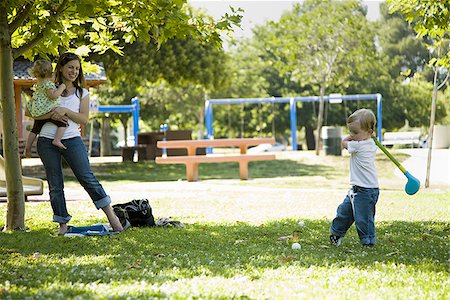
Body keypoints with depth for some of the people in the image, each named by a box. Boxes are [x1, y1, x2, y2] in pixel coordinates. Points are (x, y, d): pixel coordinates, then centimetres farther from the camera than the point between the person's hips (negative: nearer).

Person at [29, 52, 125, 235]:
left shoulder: (82, 93, 13)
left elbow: (84, 119, 1)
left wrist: (65, 111, -13)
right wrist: (50, 115, -10)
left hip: (72, 140, -1)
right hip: (47, 141, 1)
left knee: (87, 178, -8)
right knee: (55, 185, 2)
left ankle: (112, 216, -7)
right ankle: (63, 224, 9)